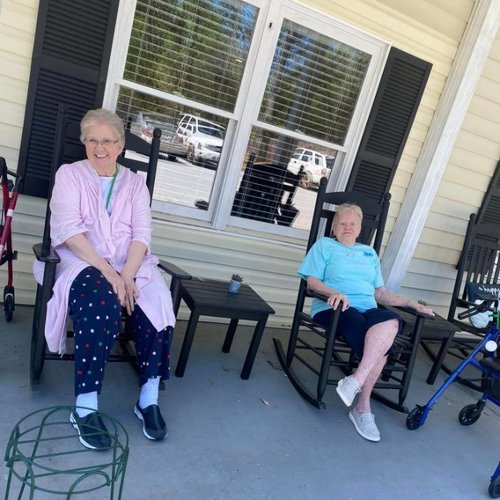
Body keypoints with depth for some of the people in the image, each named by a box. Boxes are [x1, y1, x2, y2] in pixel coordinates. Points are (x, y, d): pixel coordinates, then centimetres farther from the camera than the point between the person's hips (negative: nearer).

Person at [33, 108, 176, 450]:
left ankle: (149, 399, -14)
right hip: (82, 262, -3)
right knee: (103, 304, -36)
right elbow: (69, 230, -9)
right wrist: (107, 271, -20)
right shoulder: (70, 174, 7)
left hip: (130, 265, 3)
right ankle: (86, 408, -28)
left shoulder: (135, 183, 15)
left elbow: (142, 235, 2)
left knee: (158, 307, -27)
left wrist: (127, 274, -17)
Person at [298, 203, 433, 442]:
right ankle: (363, 407, -21)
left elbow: (380, 292, 24)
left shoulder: (369, 252, 28)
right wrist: (334, 293, -19)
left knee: (391, 321, -34)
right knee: (380, 347, -31)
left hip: (368, 309, 4)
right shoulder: (324, 245, 15)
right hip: (334, 308, -4)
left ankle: (356, 380, -33)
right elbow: (312, 281, 2)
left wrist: (413, 304, 13)